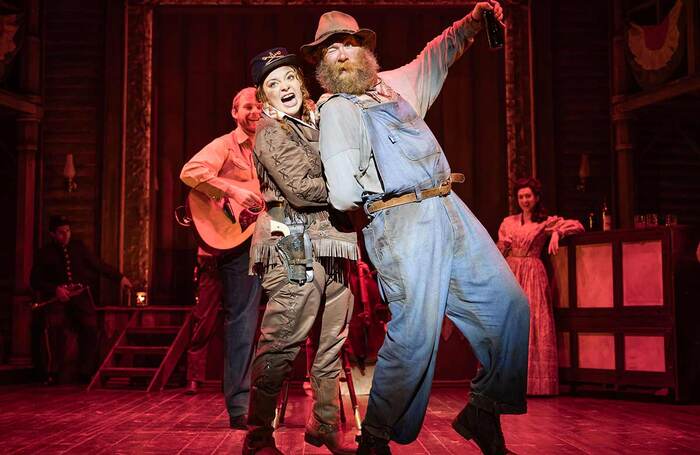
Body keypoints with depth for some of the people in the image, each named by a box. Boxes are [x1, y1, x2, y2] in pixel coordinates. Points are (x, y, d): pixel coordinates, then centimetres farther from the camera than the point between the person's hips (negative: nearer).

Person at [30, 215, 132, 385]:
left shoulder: (78, 247, 12)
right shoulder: (44, 253, 7)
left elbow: (98, 265, 16)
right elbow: (35, 281, 5)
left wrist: (119, 277, 8)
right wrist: (55, 289, -11)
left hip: (80, 294, 2)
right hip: (56, 296, -2)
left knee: (90, 325, -18)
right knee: (54, 324, -28)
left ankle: (86, 372, -4)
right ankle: (53, 373, -16)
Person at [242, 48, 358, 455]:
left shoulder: (317, 122, 21)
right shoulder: (272, 131, -2)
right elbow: (301, 189, -14)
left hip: (328, 247, 8)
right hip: (297, 248, -8)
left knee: (332, 343, 11)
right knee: (281, 345, -8)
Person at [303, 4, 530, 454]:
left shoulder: (393, 85, 18)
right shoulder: (337, 110, -4)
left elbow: (434, 58, 39)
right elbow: (344, 195, -14)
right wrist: (380, 188, 4)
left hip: (451, 211, 8)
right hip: (403, 224, -8)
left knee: (508, 305, 5)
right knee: (416, 333, -12)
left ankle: (484, 411, 19)